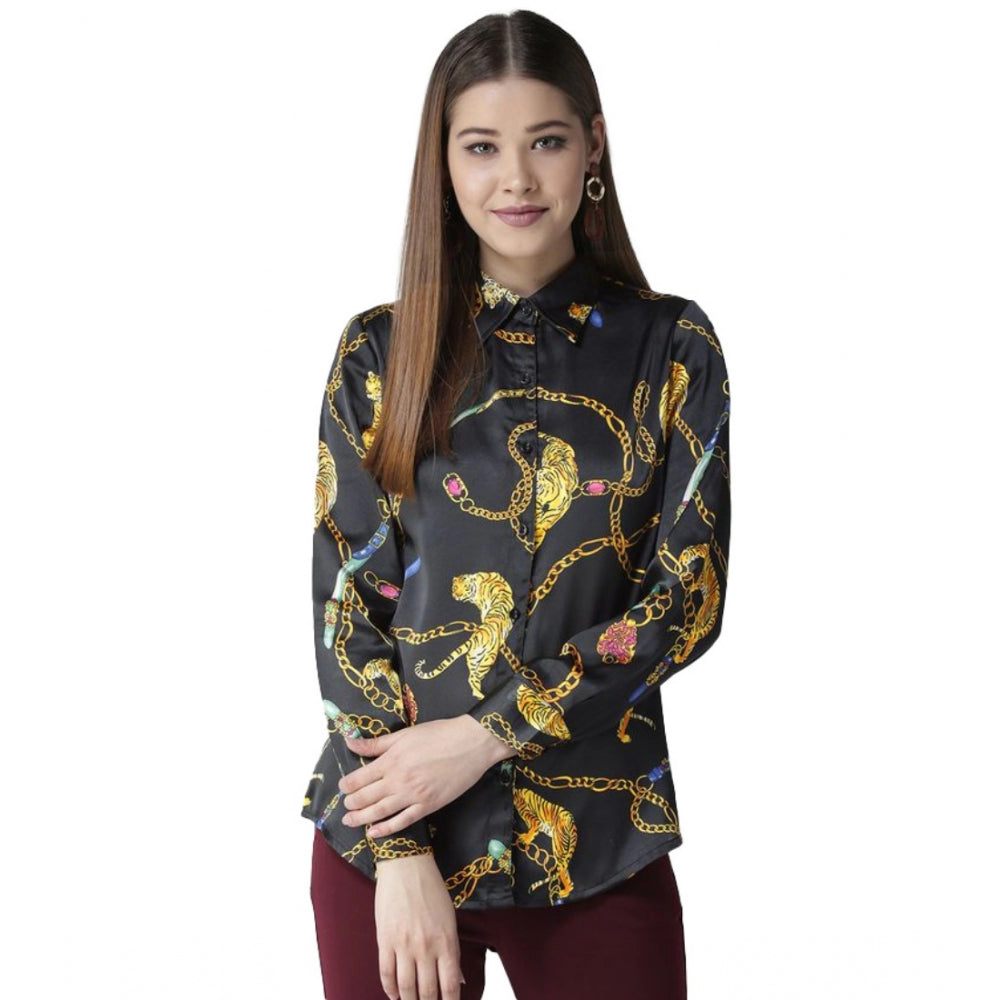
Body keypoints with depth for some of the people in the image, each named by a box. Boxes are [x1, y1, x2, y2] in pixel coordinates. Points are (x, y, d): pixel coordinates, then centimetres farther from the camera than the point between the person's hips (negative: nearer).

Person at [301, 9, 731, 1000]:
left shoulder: (669, 346, 1)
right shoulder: (380, 353, 2)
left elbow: (689, 592, -5)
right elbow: (346, 600, -2)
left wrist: (483, 736, -14)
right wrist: (401, 855, -11)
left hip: (599, 841, 0)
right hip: (385, 833, 1)